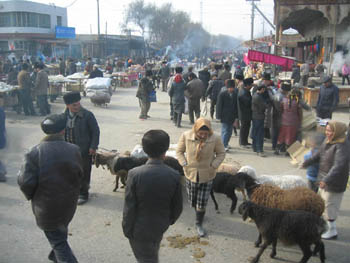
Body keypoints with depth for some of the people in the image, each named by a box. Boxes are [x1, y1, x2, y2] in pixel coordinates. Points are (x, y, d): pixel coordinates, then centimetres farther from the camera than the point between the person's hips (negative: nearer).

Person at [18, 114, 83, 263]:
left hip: (47, 206, -4)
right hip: (68, 203, 5)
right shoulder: (74, 150, -11)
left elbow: (26, 182, -21)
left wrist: (30, 195, 1)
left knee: (58, 241, 9)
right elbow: (79, 175, -3)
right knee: (61, 231, 30)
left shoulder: (35, 152, -21)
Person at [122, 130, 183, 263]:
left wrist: (127, 229, -2)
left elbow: (129, 208, -17)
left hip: (139, 229, -3)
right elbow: (177, 206, -5)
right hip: (160, 227, 3)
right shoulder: (174, 175, -16)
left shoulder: (135, 174, -23)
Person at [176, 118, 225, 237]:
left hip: (207, 176, -1)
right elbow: (179, 151, -1)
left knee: (202, 203, 4)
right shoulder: (186, 136, -16)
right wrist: (184, 164, -12)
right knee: (192, 200, 18)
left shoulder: (215, 139, -18)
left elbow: (221, 153, -2)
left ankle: (199, 224, 24)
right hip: (191, 174, 2)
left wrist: (213, 165, -14)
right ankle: (198, 213, 49)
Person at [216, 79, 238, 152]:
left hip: (232, 117, 4)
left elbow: (236, 106, 9)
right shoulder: (222, 93, -7)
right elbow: (219, 105, -5)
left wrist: (236, 118, 6)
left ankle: (226, 144, 26)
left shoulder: (235, 94, 4)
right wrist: (219, 116, -9)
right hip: (225, 116, -4)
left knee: (230, 131, 11)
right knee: (225, 131, -5)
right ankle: (224, 146, 0)